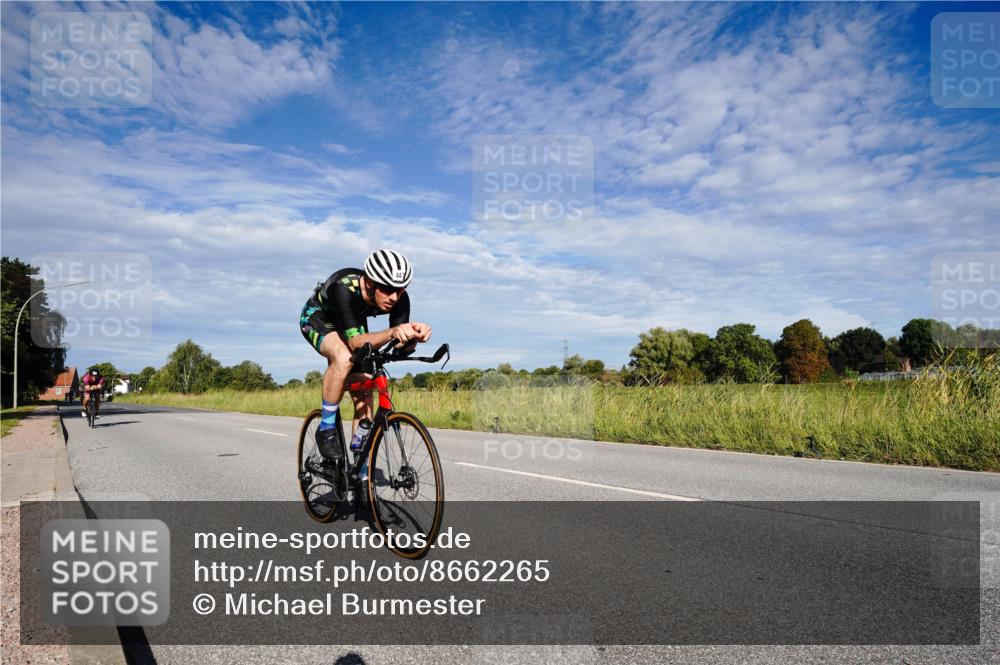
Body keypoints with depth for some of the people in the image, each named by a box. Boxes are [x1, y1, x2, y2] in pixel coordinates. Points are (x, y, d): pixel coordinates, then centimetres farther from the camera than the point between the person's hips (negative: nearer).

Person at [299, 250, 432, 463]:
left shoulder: (400, 299, -29)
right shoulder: (344, 288, -42)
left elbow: (400, 346, -30)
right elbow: (355, 342, -48)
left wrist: (414, 335, -53)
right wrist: (391, 332, -64)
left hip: (353, 323, 5)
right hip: (317, 317, -5)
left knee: (364, 398, -4)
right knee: (344, 357, -38)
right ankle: (326, 429, -18)